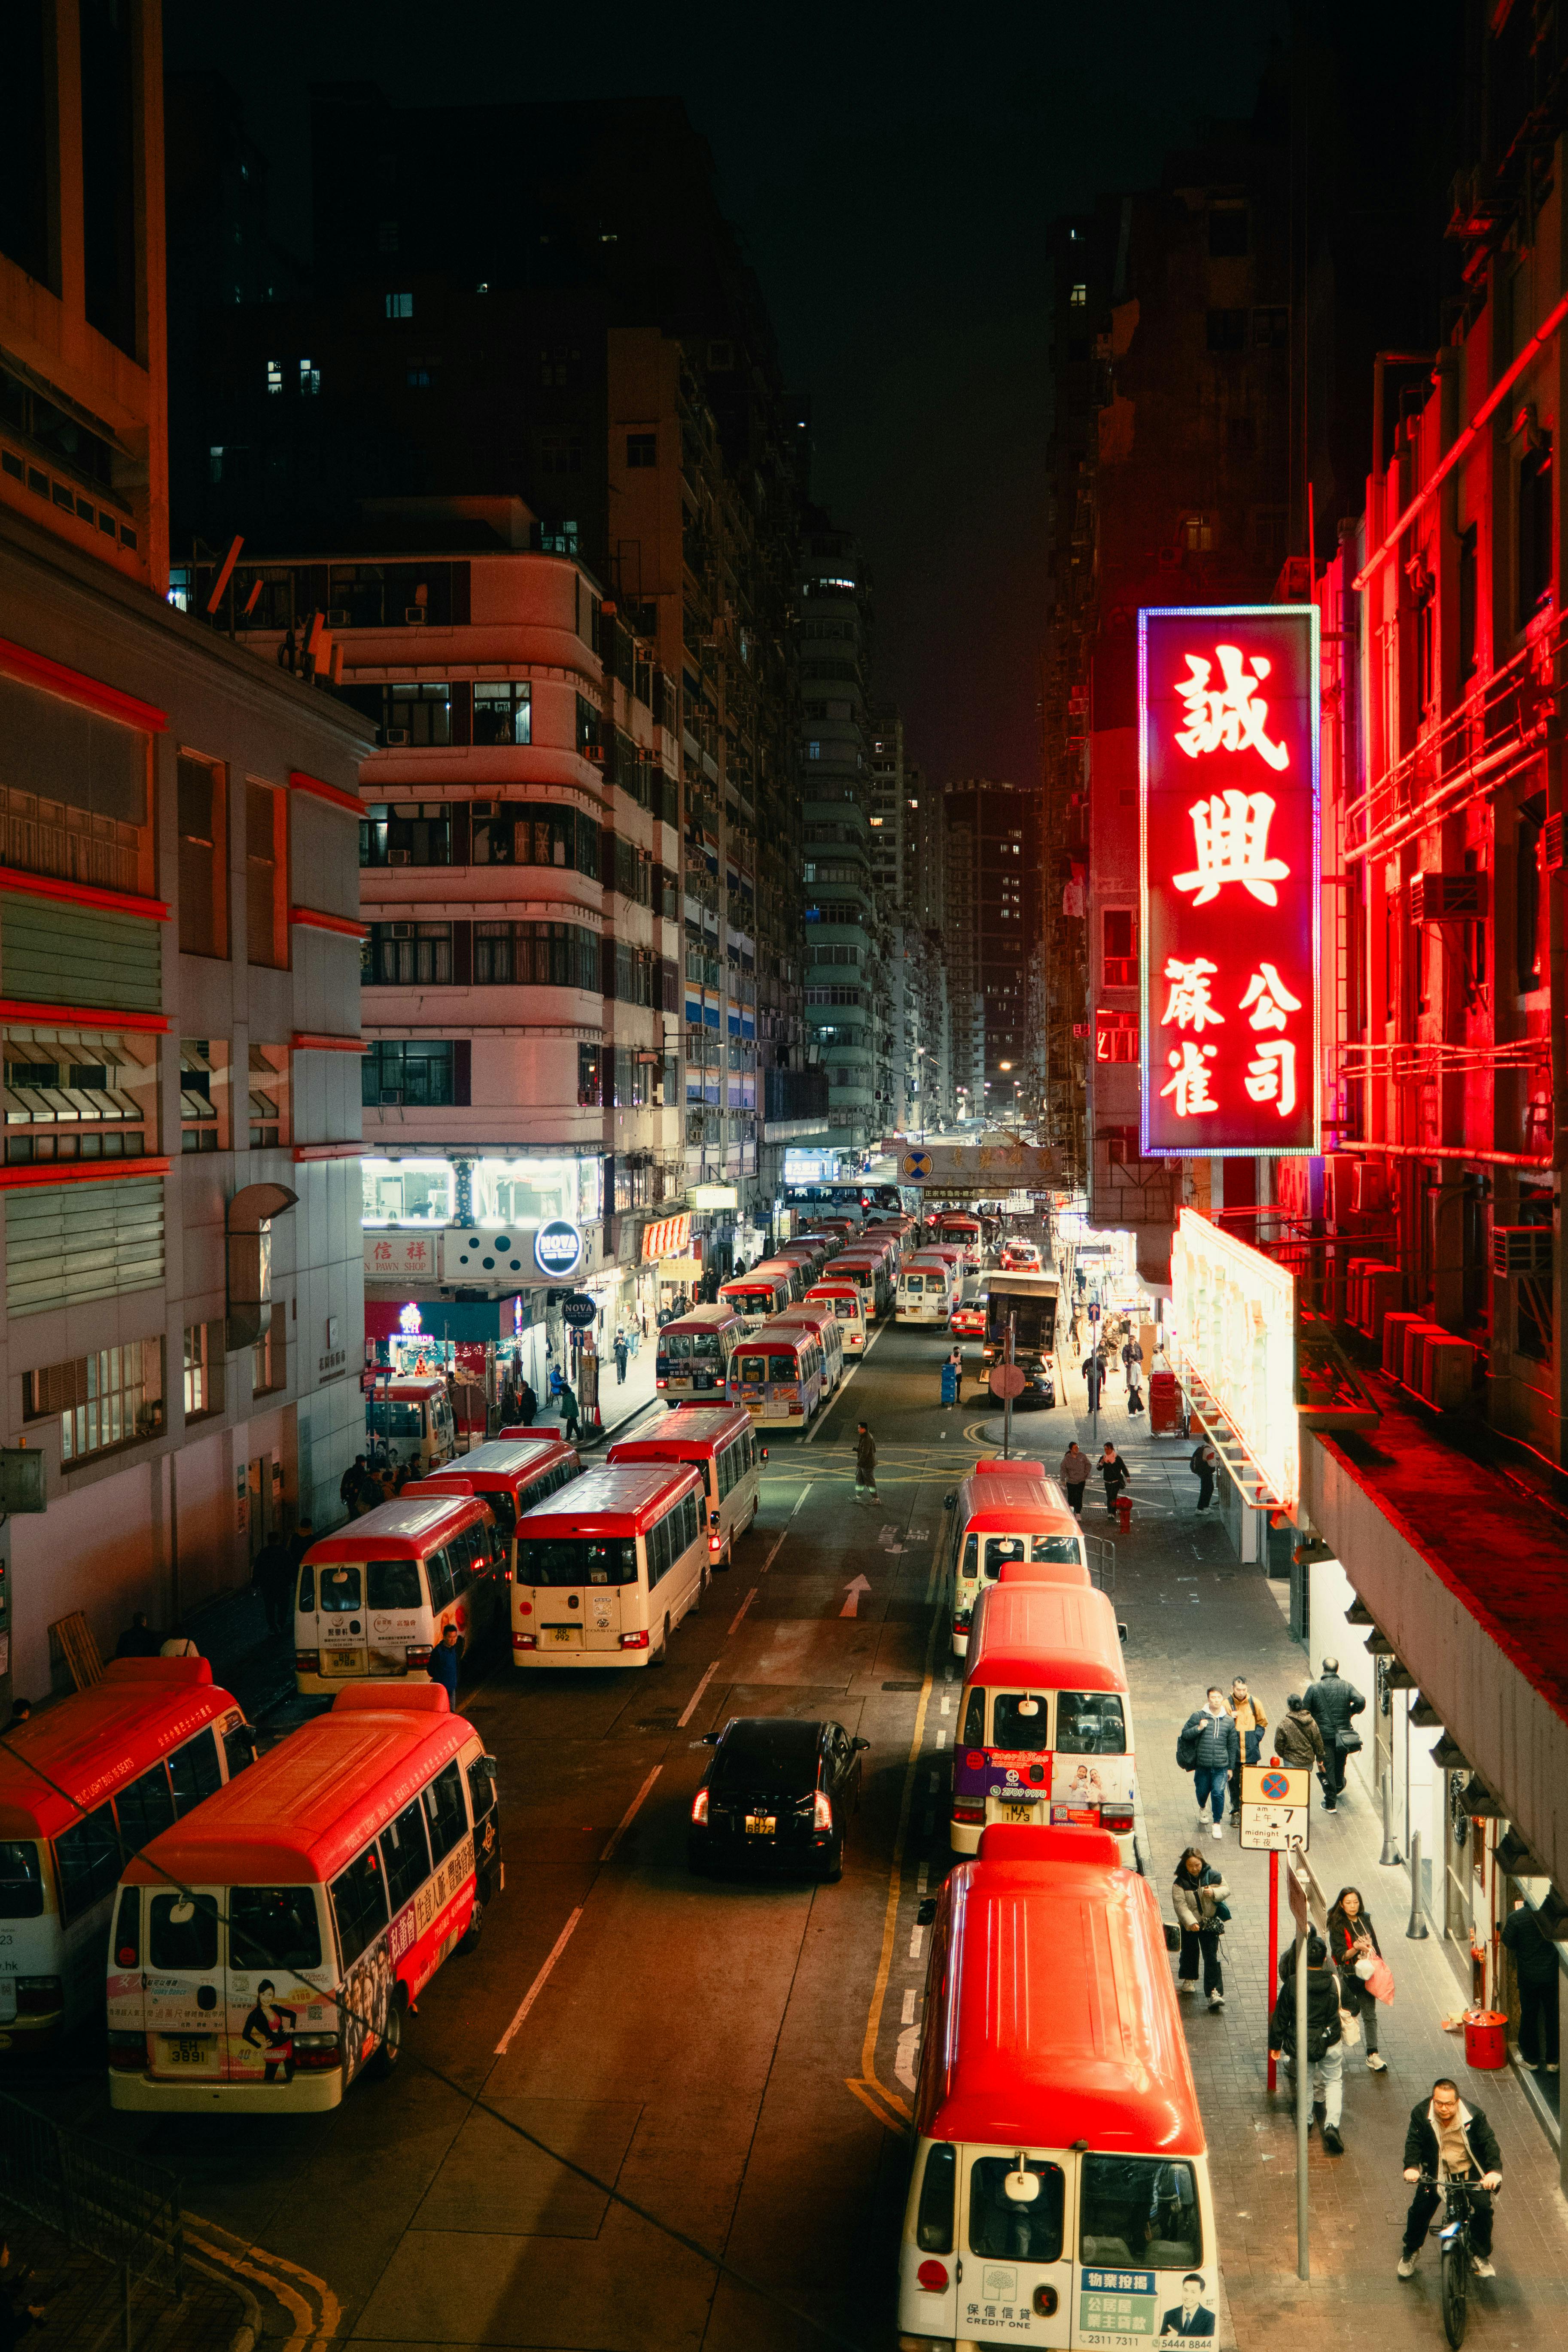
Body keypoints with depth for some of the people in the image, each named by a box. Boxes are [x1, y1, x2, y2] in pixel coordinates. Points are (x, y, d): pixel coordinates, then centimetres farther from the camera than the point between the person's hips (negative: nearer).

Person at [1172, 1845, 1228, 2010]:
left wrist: (1214, 1893, -18)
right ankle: (1189, 1980, 43)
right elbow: (1180, 1905, -19)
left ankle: (1215, 1992, -8)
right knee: (1189, 1953, 18)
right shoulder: (1180, 1883, -12)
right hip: (1189, 1926, 0)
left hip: (1210, 1923, 0)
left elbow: (1226, 1889, 3)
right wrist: (1190, 1922, -32)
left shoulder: (1212, 1876, -6)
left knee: (1211, 1957, -6)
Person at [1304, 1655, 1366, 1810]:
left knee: (1327, 1768, 5)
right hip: (1343, 1733, 3)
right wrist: (1351, 1712, 2)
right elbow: (1361, 1701, -17)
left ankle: (1330, 1803, 7)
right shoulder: (1347, 1686, -4)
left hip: (1324, 1735, -3)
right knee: (1340, 1762, 27)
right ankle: (1339, 1787, 51)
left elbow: (1305, 1711, -6)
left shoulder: (1314, 1688, -9)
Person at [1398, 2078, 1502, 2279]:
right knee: (1420, 2209, -8)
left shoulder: (1474, 2116, -17)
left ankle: (1481, 2256, 9)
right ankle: (1411, 2251, 19)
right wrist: (1411, 2167, -35)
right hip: (1437, 2173, 0)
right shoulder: (1421, 2114, -16)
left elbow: (1489, 2142, -17)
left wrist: (1494, 2171, -33)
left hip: (1470, 2171, 0)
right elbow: (1414, 2142, -17)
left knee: (1483, 2208, -16)